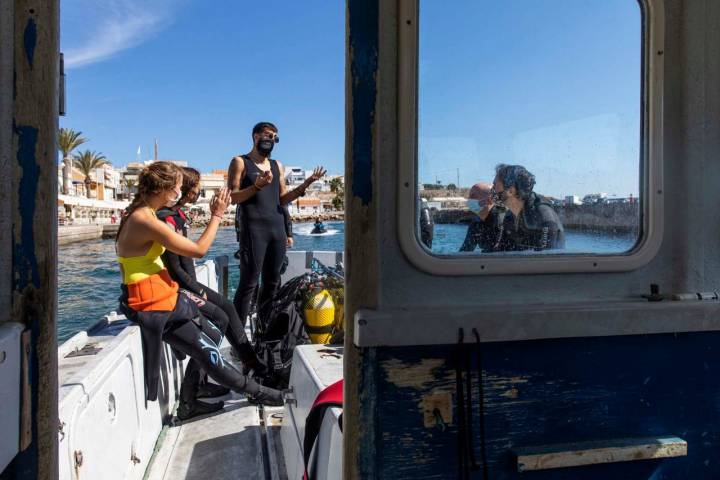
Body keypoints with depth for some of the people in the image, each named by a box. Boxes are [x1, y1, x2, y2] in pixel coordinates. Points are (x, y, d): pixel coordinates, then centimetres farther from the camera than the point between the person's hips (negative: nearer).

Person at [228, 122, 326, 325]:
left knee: (272, 282, 8)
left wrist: (305, 184, 4)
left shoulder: (277, 166, 20)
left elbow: (282, 199, 17)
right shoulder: (240, 162, 4)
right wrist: (257, 186, -19)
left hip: (277, 228, 6)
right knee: (249, 283, -10)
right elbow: (233, 197, -5)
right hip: (254, 229, -6)